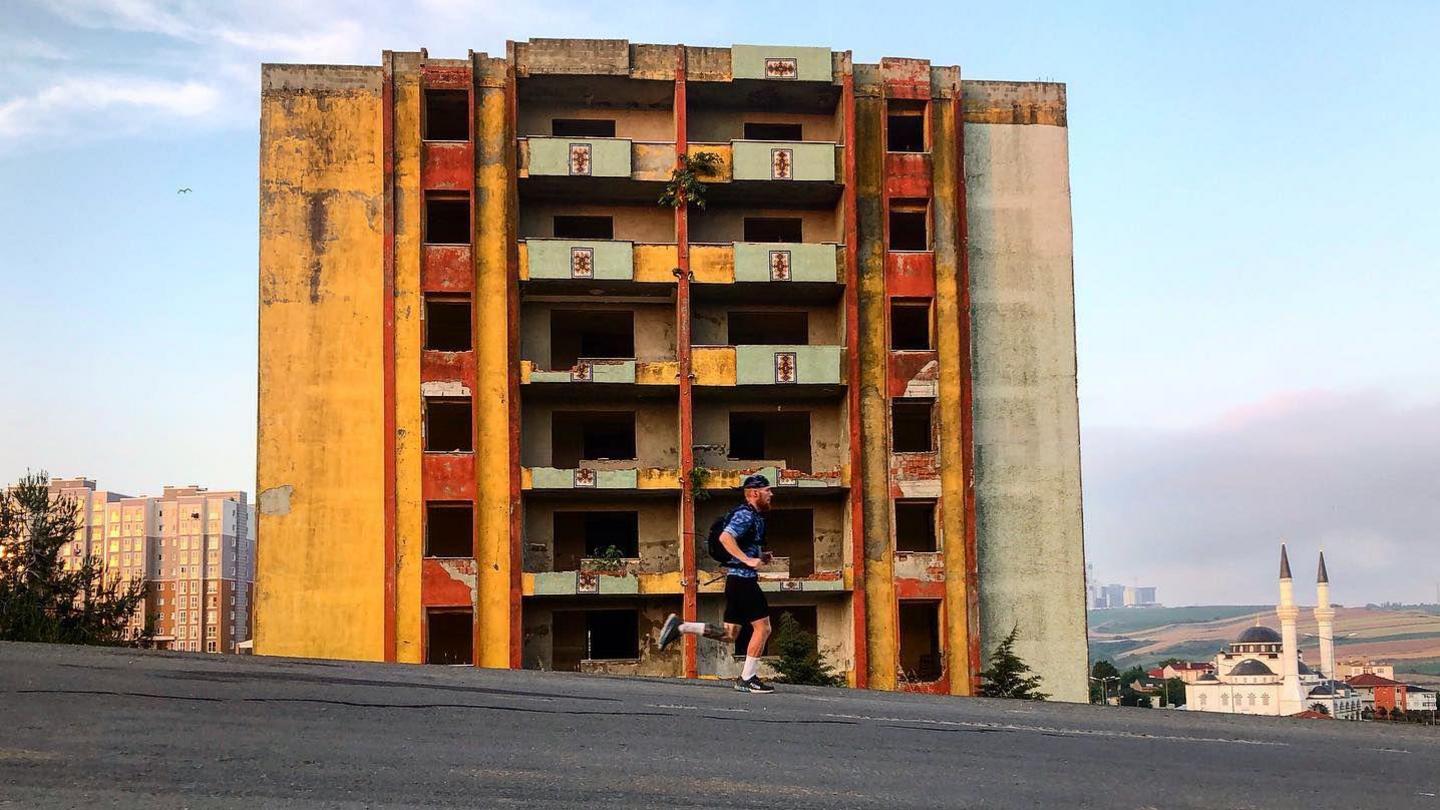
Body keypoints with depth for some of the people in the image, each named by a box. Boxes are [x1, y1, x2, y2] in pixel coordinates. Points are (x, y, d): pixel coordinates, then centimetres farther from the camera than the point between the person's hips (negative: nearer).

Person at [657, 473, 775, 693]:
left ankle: (680, 627, 8)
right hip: (743, 579, -10)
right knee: (762, 627, -4)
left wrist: (760, 557, 15)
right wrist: (748, 560, -27)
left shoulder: (754, 516, 19)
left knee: (730, 634, 11)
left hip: (736, 580, 10)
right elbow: (725, 537, -27)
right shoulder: (745, 514, -12)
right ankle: (747, 679, 2)